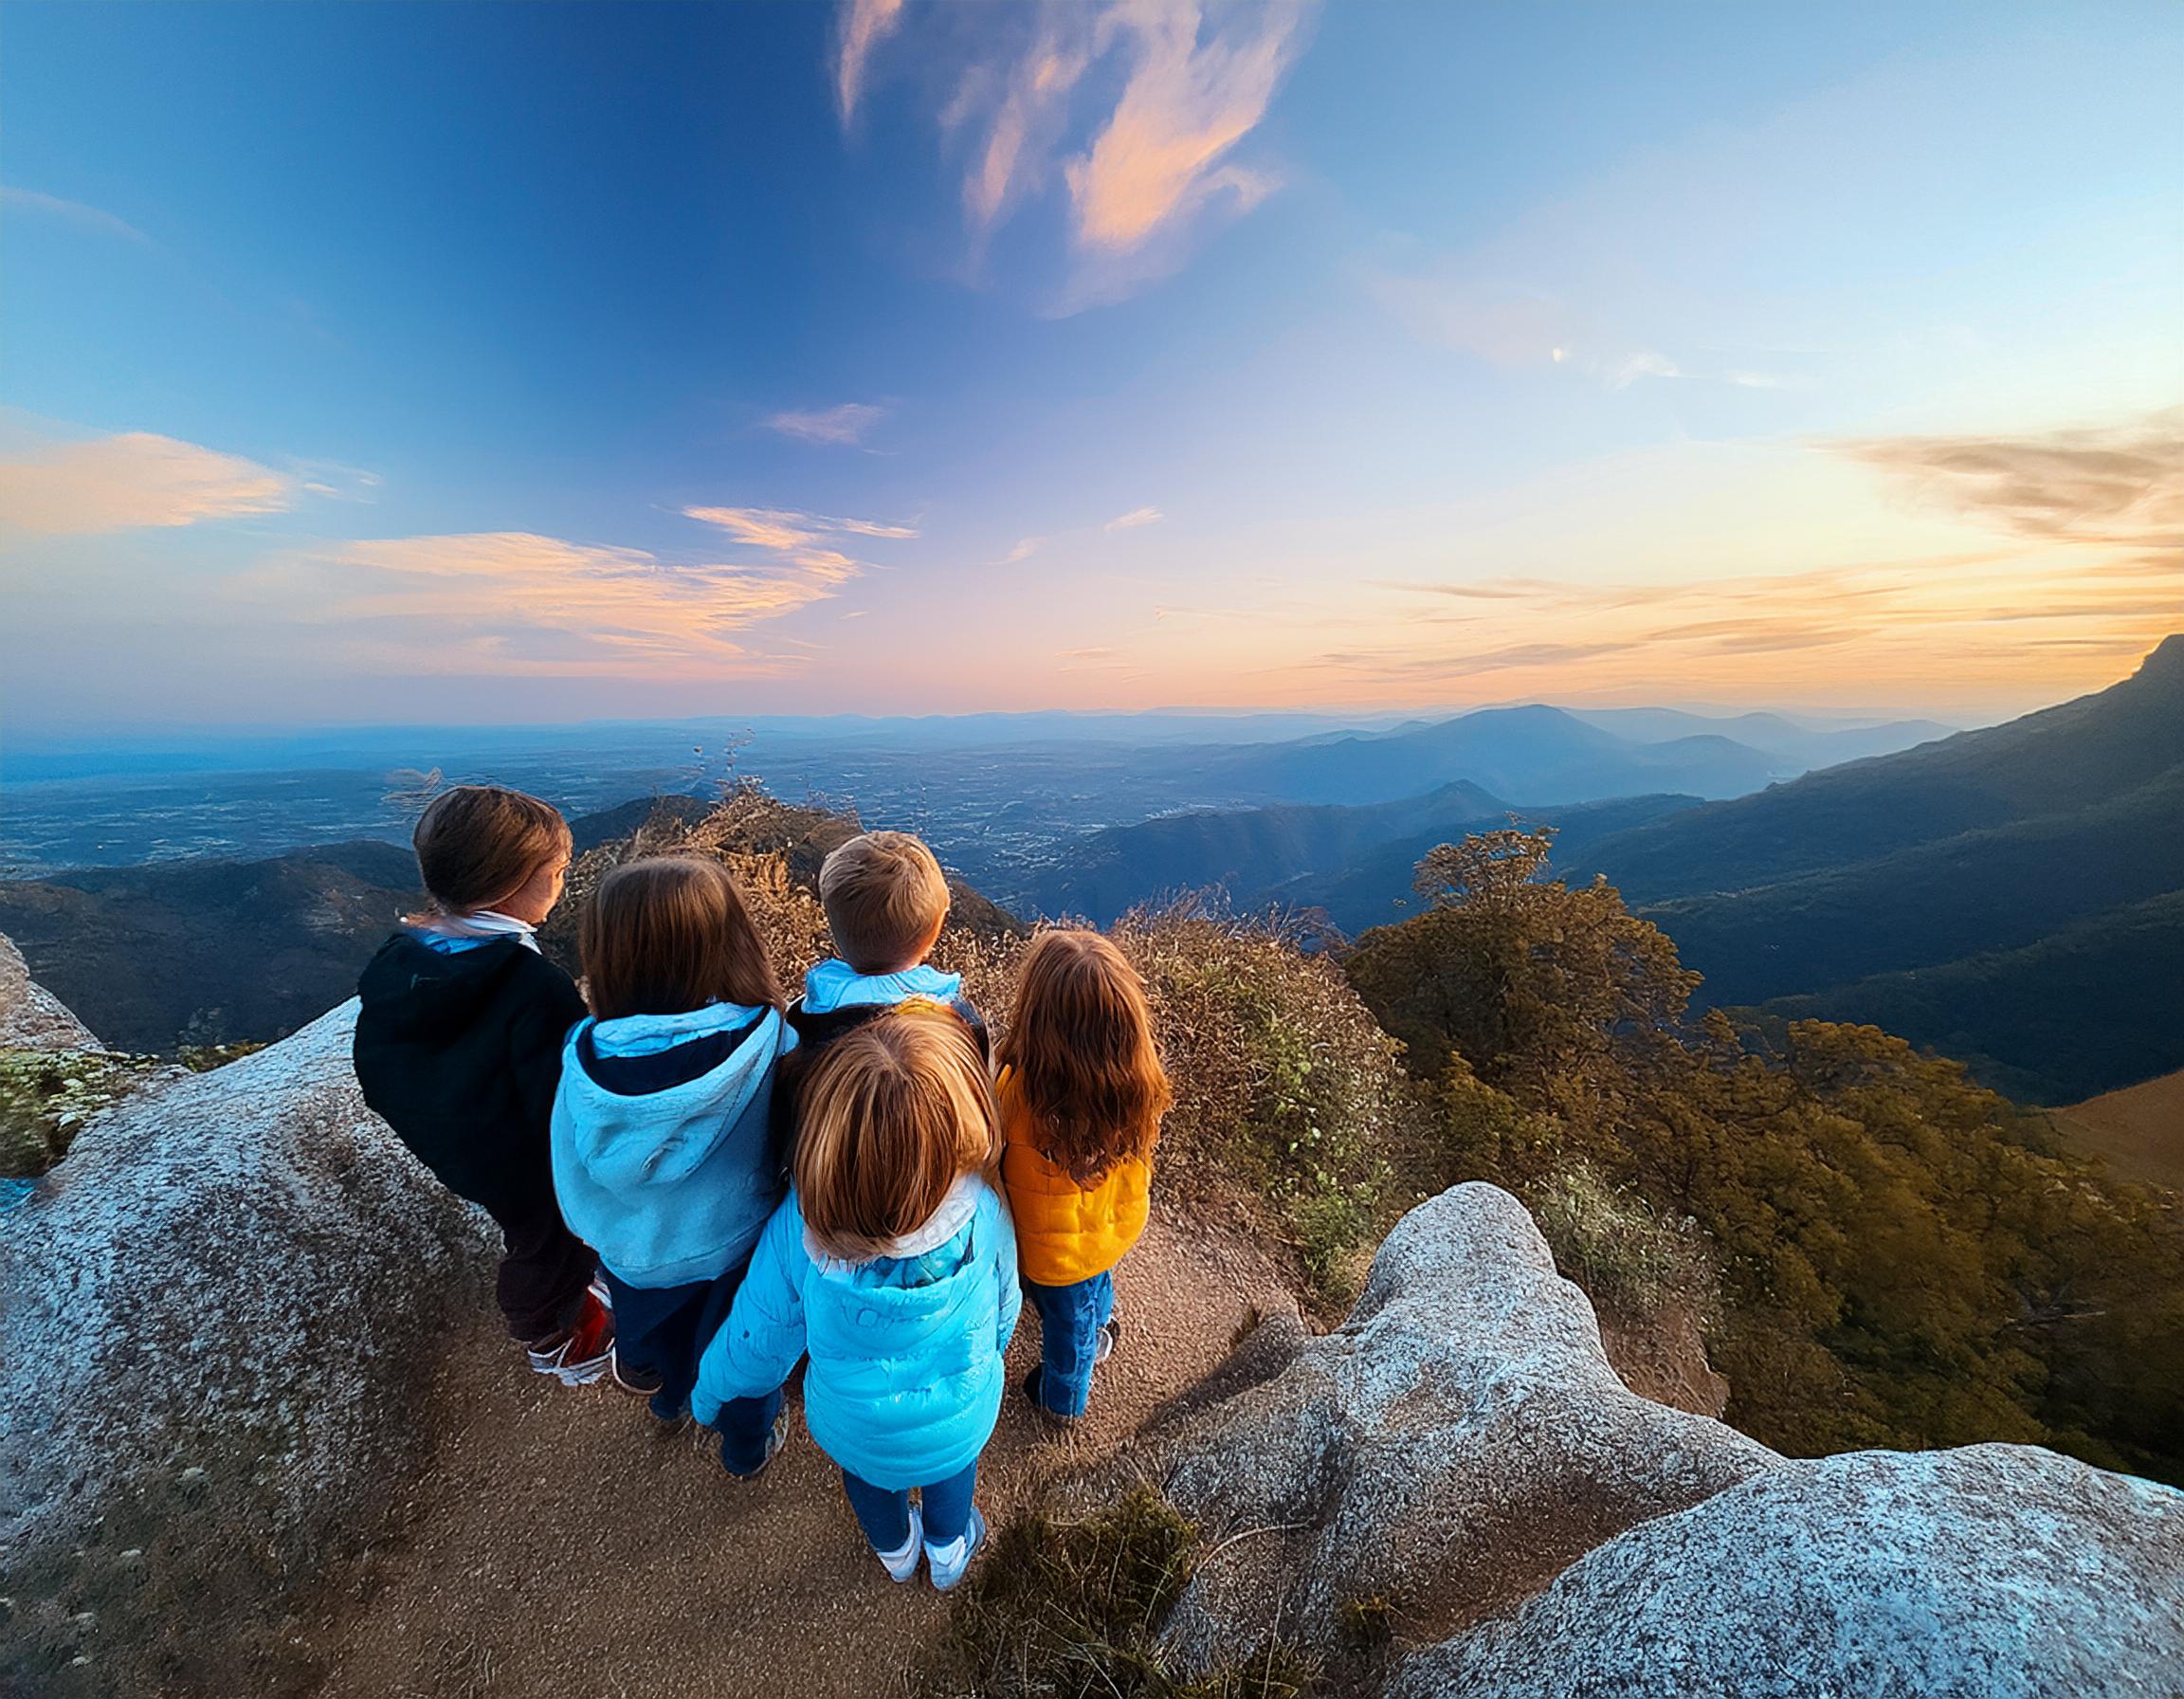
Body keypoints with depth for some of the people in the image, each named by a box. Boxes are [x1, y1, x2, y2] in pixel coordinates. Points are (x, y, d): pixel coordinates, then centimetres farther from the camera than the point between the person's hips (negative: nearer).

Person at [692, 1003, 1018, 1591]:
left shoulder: (796, 1229, -38)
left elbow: (761, 1336, -17)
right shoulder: (982, 1214, -36)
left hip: (853, 1427, 1)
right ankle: (949, 1552, 65)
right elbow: (1004, 1306, -14)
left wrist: (709, 1390, 7)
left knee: (867, 1476, 37)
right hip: (961, 1418, 0)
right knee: (953, 1472, 36)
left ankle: (896, 1550, 67)